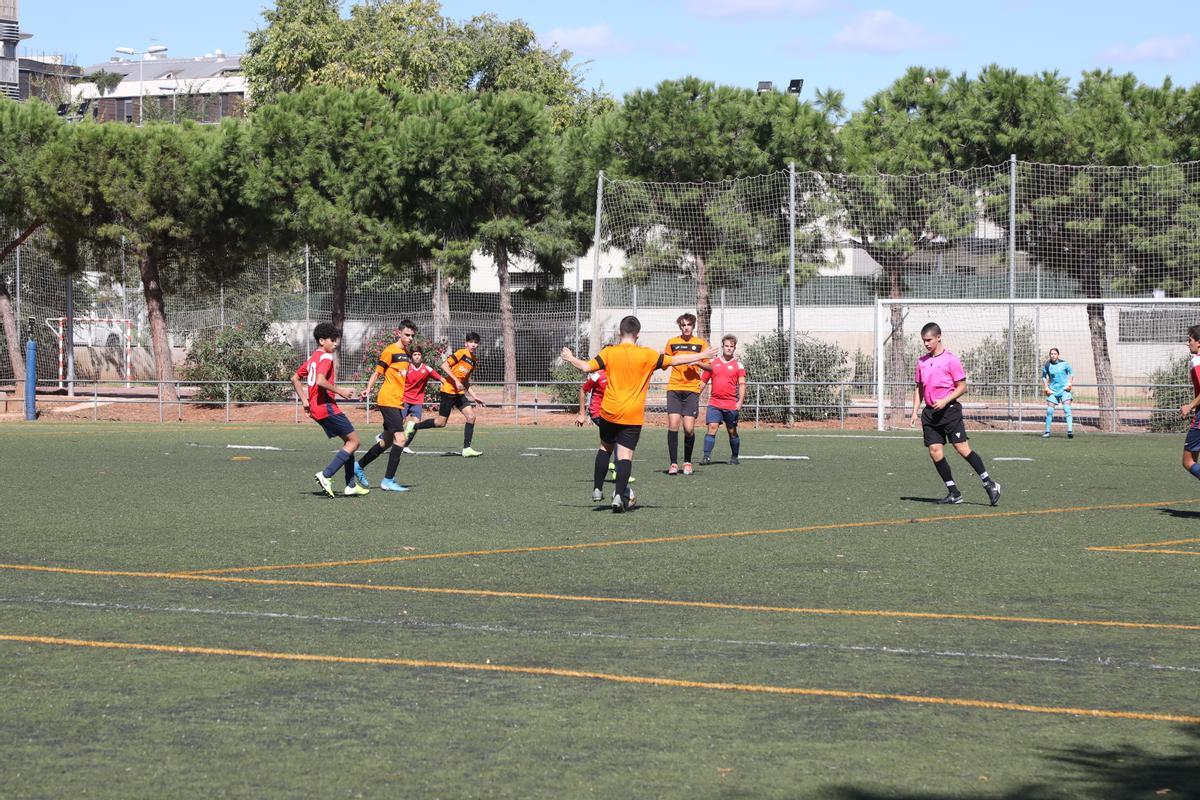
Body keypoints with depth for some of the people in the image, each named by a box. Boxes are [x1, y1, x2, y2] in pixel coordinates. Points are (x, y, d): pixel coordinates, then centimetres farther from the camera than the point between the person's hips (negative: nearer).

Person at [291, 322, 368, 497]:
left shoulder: (312, 358, 18)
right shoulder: (326, 358, -11)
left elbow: (295, 379, 23)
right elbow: (320, 381, -27)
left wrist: (304, 401, 19)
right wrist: (340, 391, -18)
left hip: (315, 408, 10)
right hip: (326, 406, -10)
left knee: (348, 441, 16)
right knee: (354, 441, -5)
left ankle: (351, 485, 13)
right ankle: (326, 476, -13)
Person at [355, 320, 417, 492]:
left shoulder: (407, 354, 16)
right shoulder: (390, 351, -9)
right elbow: (377, 373, -8)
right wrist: (368, 389, -20)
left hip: (398, 402, 9)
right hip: (388, 400, -9)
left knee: (387, 441, 16)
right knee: (400, 438, -16)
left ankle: (359, 466, 33)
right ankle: (388, 480, -14)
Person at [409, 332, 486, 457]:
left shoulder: (473, 360, 15)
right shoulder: (461, 353, -10)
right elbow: (444, 365, -17)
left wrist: (474, 397, 19)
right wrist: (456, 381, -21)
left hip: (459, 393, 8)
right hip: (449, 390, -8)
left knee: (471, 416, -6)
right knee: (441, 422, -5)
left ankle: (467, 449, -4)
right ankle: (413, 427, 14)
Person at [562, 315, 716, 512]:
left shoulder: (609, 352, -3)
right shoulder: (647, 355, -5)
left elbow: (586, 367, -7)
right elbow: (675, 360, -2)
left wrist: (571, 359, 13)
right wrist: (702, 356, 8)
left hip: (609, 412, 2)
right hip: (633, 415, -2)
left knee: (605, 448, 21)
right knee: (625, 455, -3)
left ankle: (597, 489, 23)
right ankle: (619, 495, -14)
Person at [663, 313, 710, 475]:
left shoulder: (701, 343, 6)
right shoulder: (672, 342, 9)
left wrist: (698, 362, -12)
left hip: (692, 389, -1)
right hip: (674, 388, 1)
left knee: (689, 428, -6)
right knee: (673, 425, -10)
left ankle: (687, 462, 12)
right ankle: (673, 463, -4)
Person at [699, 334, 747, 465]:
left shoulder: (738, 365, 4)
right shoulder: (713, 363, 8)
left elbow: (742, 384, -1)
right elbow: (703, 381, 13)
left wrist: (740, 401, -12)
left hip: (731, 405, -1)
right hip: (714, 403, 1)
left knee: (732, 431, 7)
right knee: (712, 428, -12)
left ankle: (734, 457, 20)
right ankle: (707, 457, -15)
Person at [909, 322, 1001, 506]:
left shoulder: (950, 359, -6)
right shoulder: (922, 361, 12)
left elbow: (962, 387, -6)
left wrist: (945, 401, -17)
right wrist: (915, 411, 11)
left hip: (949, 410, -6)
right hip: (930, 412, 6)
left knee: (963, 448, -11)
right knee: (935, 451, -2)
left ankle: (989, 484, -3)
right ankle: (953, 493, 5)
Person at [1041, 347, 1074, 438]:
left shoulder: (1064, 363, -3)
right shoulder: (1047, 365, 0)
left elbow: (1070, 372, 11)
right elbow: (1043, 377, 12)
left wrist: (1069, 384, 0)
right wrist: (1046, 388, 2)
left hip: (1064, 389, -2)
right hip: (1053, 390, 2)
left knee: (1067, 409, -15)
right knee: (1049, 411, -2)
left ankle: (1070, 431, -19)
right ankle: (1047, 432, 9)